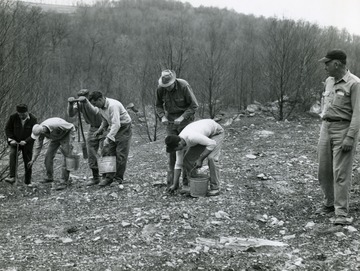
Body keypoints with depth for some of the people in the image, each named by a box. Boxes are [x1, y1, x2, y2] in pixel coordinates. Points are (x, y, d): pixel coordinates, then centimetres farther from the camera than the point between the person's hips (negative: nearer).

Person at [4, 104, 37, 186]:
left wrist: (26, 141, -26)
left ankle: (28, 181, 18)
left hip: (27, 143, 0)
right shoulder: (13, 117, -13)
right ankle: (12, 177, -33)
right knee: (13, 154, -27)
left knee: (28, 161, 2)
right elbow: (7, 128, -1)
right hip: (15, 142, 0)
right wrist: (11, 139, -14)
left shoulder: (33, 119, -15)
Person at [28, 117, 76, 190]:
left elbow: (71, 127, -26)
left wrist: (70, 142, -23)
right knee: (48, 155, 1)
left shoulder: (55, 125, -41)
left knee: (67, 157, -14)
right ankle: (49, 177, 18)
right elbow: (38, 146, -8)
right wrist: (33, 160, -6)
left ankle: (64, 182, -11)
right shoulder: (39, 130, -20)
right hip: (56, 137, 6)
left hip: (66, 134, -6)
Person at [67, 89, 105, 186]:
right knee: (91, 154, 5)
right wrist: (70, 103, -40)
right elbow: (71, 114, -22)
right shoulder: (79, 103, -11)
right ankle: (95, 178, 15)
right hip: (93, 129, 6)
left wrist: (86, 101, -62)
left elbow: (94, 112, -47)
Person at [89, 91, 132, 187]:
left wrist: (108, 138, -39)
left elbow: (116, 124, -34)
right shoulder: (101, 107, 2)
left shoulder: (113, 105, -27)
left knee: (120, 154, -7)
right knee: (109, 153, -1)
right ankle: (108, 177, 0)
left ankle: (118, 178, 2)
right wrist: (100, 130, 5)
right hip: (113, 129, 8)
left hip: (124, 128, -8)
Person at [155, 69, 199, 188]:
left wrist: (182, 117, -22)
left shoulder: (184, 86, -20)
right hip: (171, 121, 3)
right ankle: (171, 181, 3)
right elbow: (158, 105, 7)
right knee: (172, 150, -1)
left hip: (185, 120, -3)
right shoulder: (160, 89, -9)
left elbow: (194, 105, -13)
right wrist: (162, 116, -11)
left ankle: (187, 180, 4)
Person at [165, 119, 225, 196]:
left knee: (211, 158, -26)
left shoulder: (192, 137, -42)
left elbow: (212, 144, -35)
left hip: (216, 132, -7)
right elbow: (178, 164, -7)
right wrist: (174, 184, -6)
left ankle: (215, 188, -13)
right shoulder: (179, 143, -16)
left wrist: (200, 159, -30)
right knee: (187, 159, -5)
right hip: (205, 135, 7)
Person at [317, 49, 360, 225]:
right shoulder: (329, 81, 12)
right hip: (326, 128, 7)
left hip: (344, 130, -7)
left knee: (341, 173, -9)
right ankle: (330, 204, 26)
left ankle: (342, 213, -6)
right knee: (324, 170, 10)